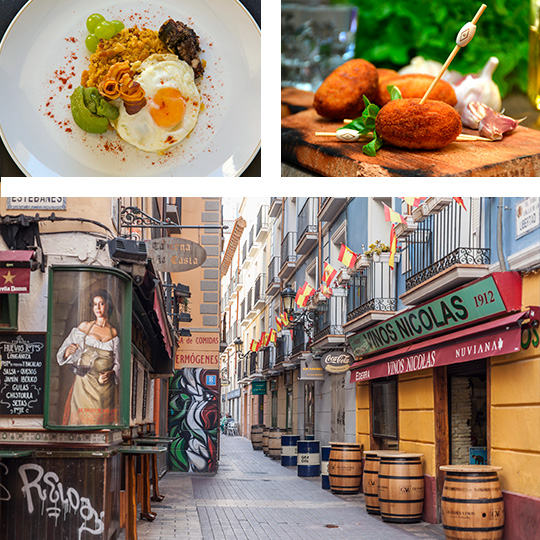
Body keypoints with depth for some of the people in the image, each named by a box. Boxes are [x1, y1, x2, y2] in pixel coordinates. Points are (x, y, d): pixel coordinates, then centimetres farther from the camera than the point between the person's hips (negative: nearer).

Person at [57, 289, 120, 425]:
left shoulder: (114, 333, 7)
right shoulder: (84, 327, 7)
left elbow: (118, 362, 9)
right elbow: (64, 352, 3)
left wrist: (110, 373, -10)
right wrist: (68, 351, -20)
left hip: (106, 383, 0)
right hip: (84, 382, 0)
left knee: (103, 419, -2)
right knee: (82, 418, -5)